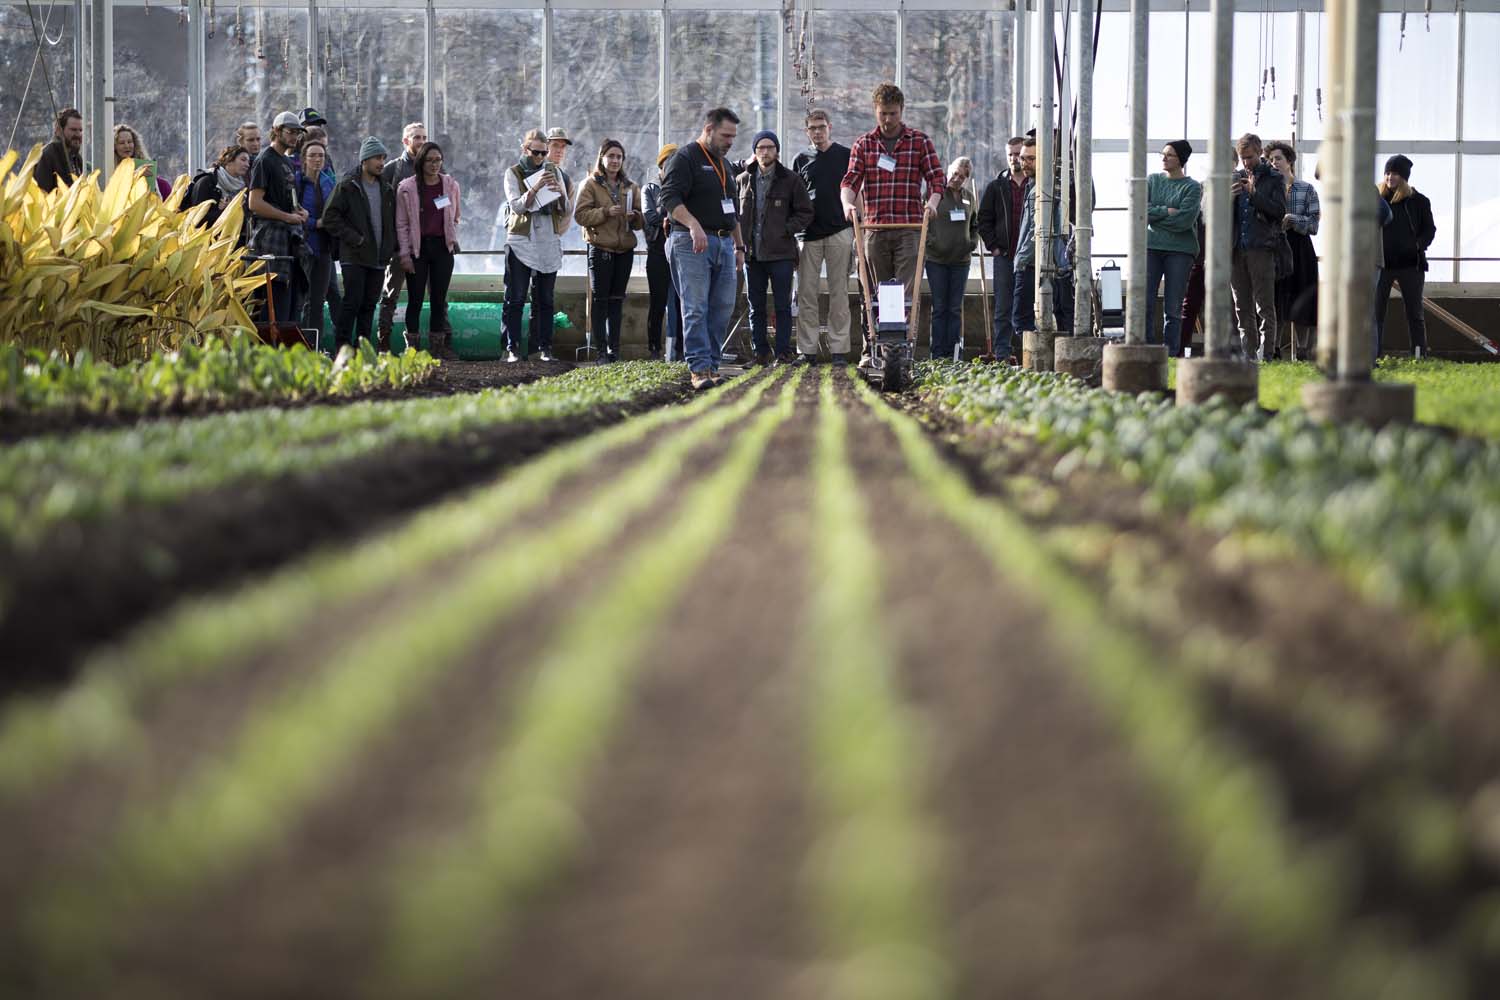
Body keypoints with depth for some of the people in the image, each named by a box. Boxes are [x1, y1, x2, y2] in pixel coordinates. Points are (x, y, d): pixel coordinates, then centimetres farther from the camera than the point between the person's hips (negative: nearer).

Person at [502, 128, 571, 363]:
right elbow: (516, 205, -11)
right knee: (515, 298, -7)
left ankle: (545, 348, 5)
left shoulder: (553, 171, 12)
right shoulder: (513, 173, 3)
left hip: (549, 242, 3)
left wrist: (561, 193, -9)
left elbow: (567, 211, 10)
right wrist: (536, 188, -22)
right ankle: (512, 349, -7)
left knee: (544, 299, 3)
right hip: (521, 242, -3)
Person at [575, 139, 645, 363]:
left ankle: (614, 349, 9)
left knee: (617, 300, 6)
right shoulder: (590, 185, 2)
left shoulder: (631, 187, 15)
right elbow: (580, 214, -7)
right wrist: (605, 212, -19)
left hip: (625, 250, 4)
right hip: (600, 249, -4)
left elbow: (642, 222, 16)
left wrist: (634, 216, -7)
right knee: (600, 300, -4)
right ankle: (601, 349, -3)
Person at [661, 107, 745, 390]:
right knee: (696, 309, -9)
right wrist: (693, 225, -31)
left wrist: (739, 246, 27)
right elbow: (670, 198, -17)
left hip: (723, 243, 8)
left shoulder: (723, 164, 23)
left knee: (722, 308, 3)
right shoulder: (685, 158, -4)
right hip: (691, 245, -8)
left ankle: (712, 364, 8)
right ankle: (700, 368, -12)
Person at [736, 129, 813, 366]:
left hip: (781, 253, -3)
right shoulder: (743, 180, 10)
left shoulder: (791, 180, 1)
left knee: (783, 305, -2)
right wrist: (739, 237, 4)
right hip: (751, 253, 3)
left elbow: (805, 212, 3)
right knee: (756, 307, 7)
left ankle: (783, 352, 2)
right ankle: (760, 353, 13)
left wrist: (786, 230, -10)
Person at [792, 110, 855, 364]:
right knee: (806, 293, 0)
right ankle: (807, 350, 3)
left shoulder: (846, 156, 7)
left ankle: (839, 349, 2)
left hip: (839, 233, -2)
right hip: (808, 234, 2)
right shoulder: (801, 160, 12)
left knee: (839, 293, 0)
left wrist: (858, 228, 1)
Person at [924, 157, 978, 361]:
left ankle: (953, 352, 8)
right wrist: (930, 241, -12)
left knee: (956, 308, 5)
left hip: (960, 260, 4)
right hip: (937, 258, -4)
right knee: (939, 308, -1)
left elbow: (975, 225, 23)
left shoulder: (969, 198, 11)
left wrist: (973, 242, 7)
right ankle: (937, 353, 1)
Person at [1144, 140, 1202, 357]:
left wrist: (1154, 215, -6)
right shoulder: (1152, 181, 12)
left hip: (1180, 250, -3)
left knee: (1173, 309, -1)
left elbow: (1184, 220, -12)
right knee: (1144, 304, -5)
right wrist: (1166, 211, -11)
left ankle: (1171, 354, 4)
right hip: (1151, 246, 3)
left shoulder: (1192, 187, 1)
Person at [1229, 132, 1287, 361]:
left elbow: (1279, 211, -7)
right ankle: (1248, 354, 11)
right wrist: (1229, 196, -6)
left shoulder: (1273, 178, 4)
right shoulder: (1234, 178, 15)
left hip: (1261, 248, -5)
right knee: (1242, 307, 7)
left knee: (1264, 306, -6)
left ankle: (1266, 354, -8)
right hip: (1236, 249, 5)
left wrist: (1255, 194, -14)